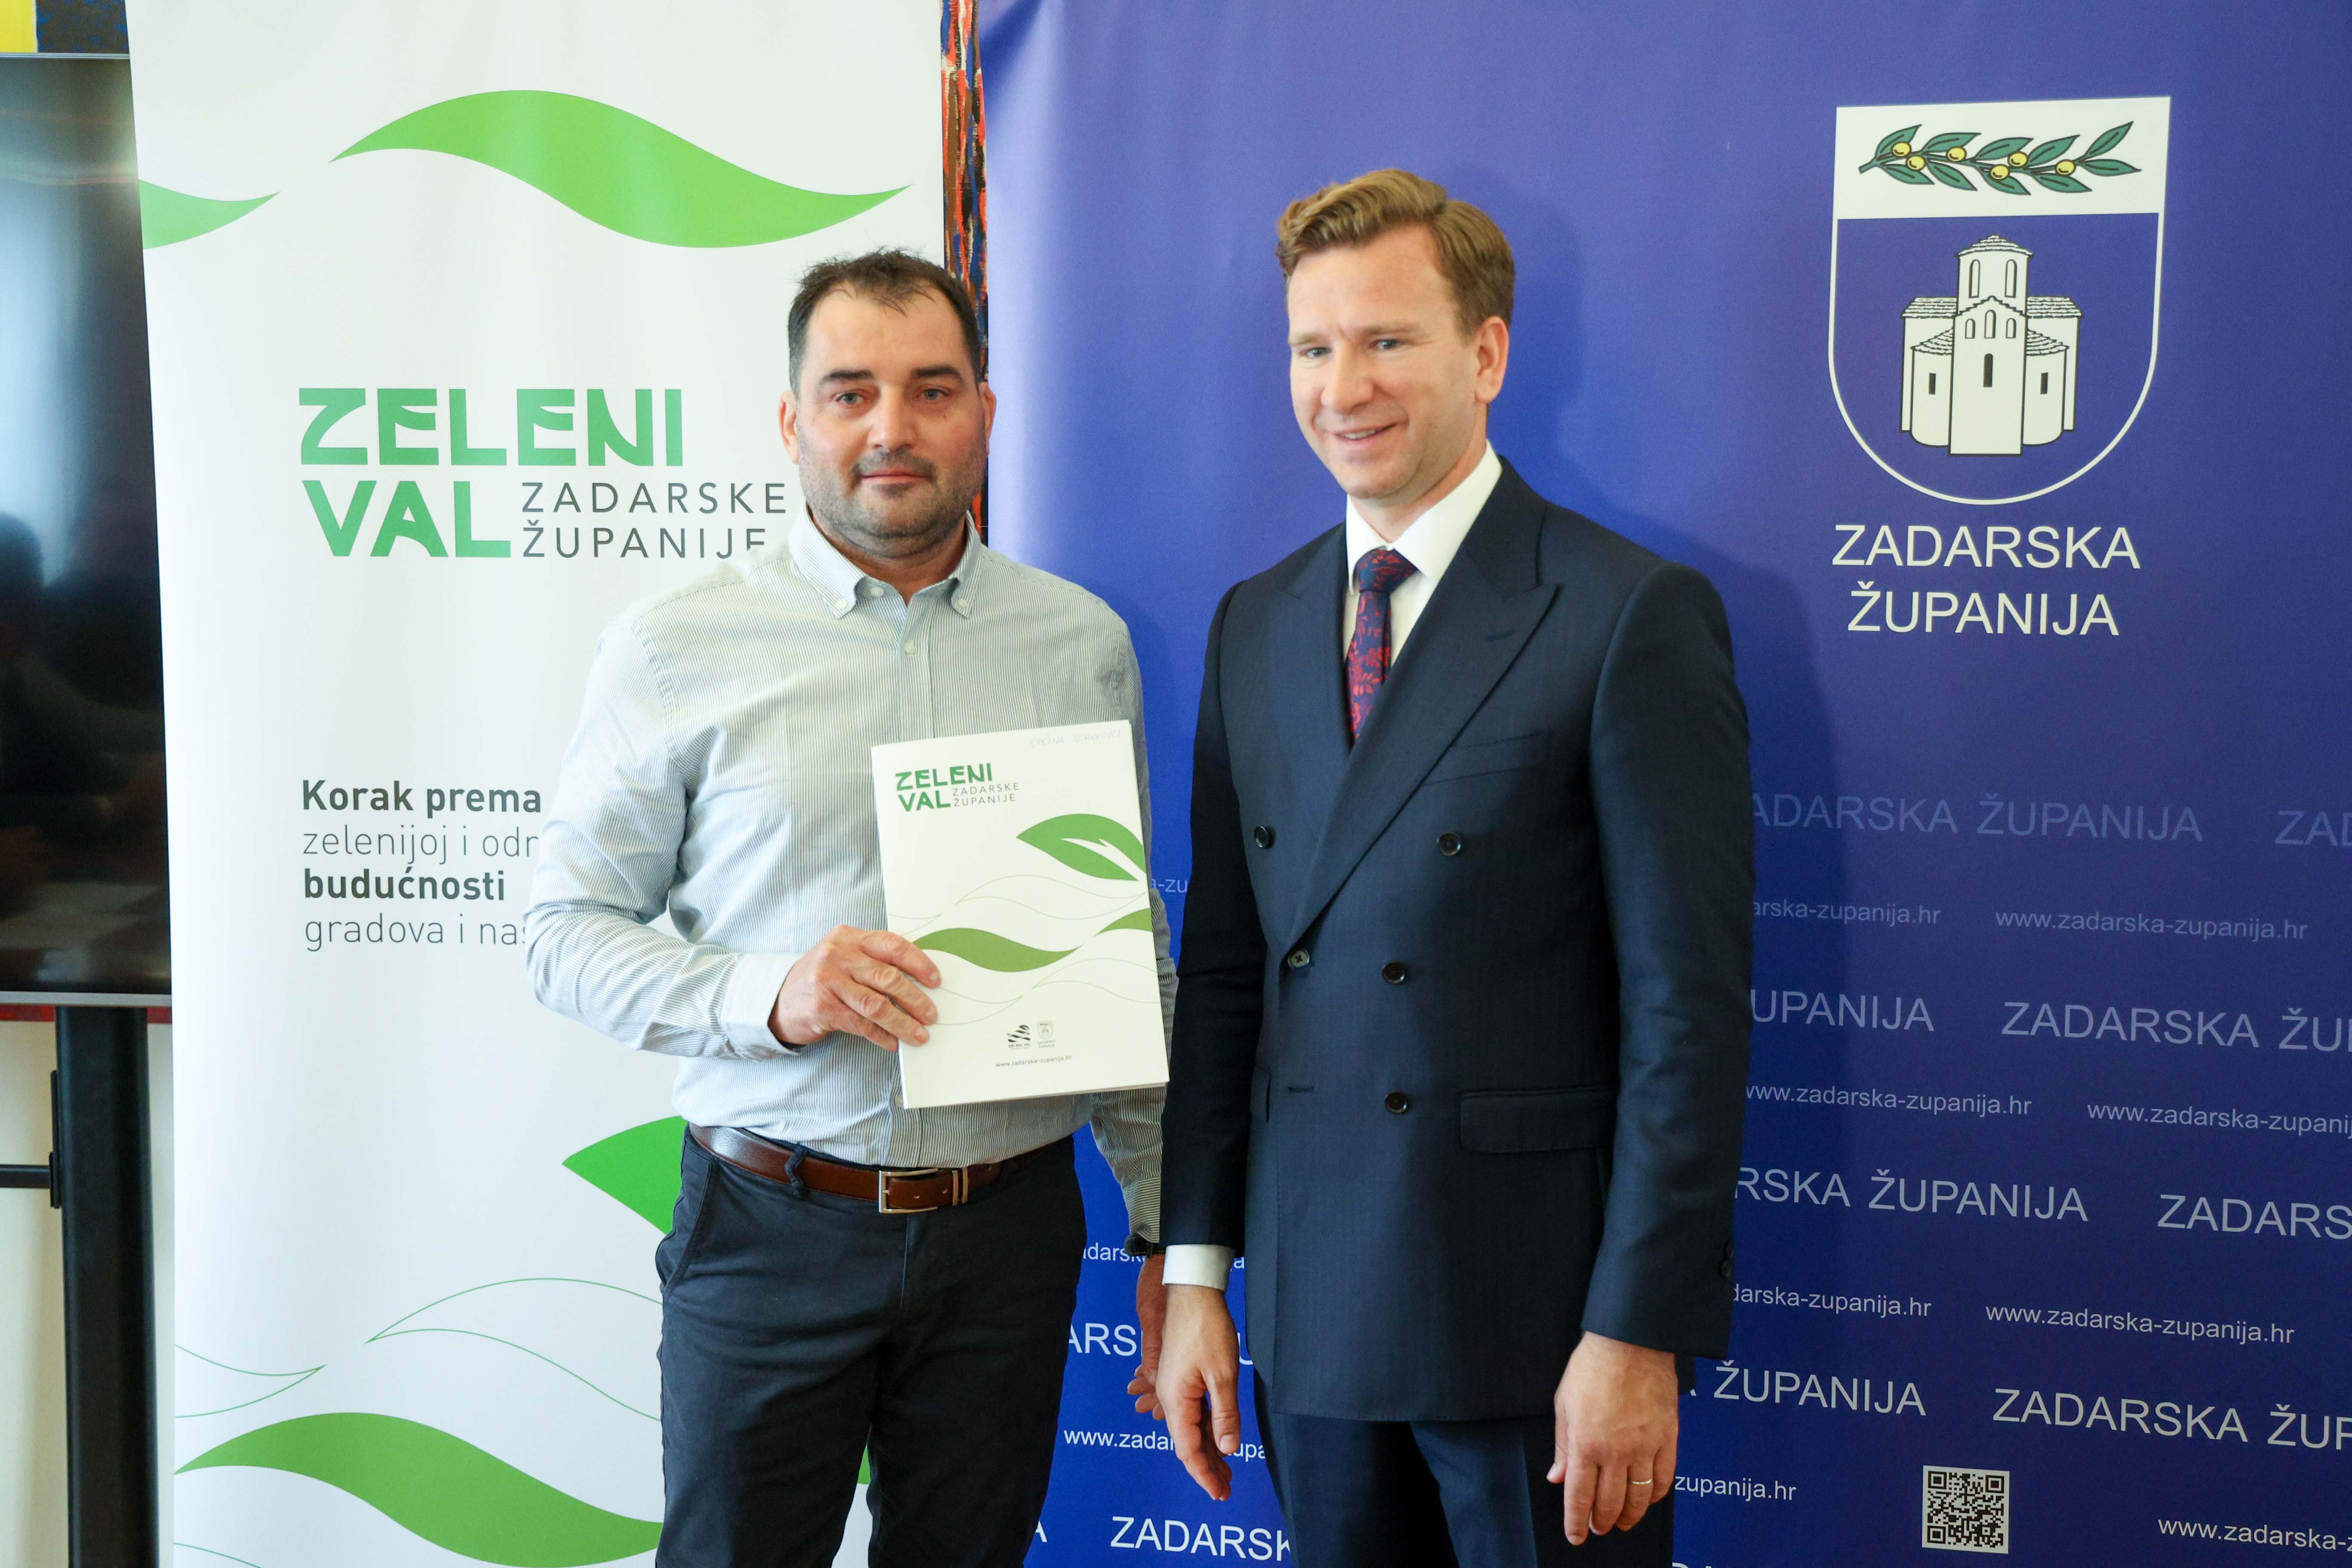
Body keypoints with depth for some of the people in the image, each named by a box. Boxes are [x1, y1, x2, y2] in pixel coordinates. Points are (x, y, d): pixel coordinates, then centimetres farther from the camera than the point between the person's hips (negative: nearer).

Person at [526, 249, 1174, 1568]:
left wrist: (1166, 1228, 8)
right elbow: (569, 932, -1)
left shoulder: (1083, 643, 5)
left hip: (1007, 1229, 2)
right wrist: (769, 997, -19)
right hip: (772, 1225, -2)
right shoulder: (676, 651, -2)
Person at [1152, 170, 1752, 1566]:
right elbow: (1224, 968, 10)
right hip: (1310, 1310, 5)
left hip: (1537, 1316, -5)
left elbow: (1688, 1004, -12)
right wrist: (1194, 1269, 6)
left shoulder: (1635, 616, -10)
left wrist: (1639, 1335, -15)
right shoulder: (1256, 625, 9)